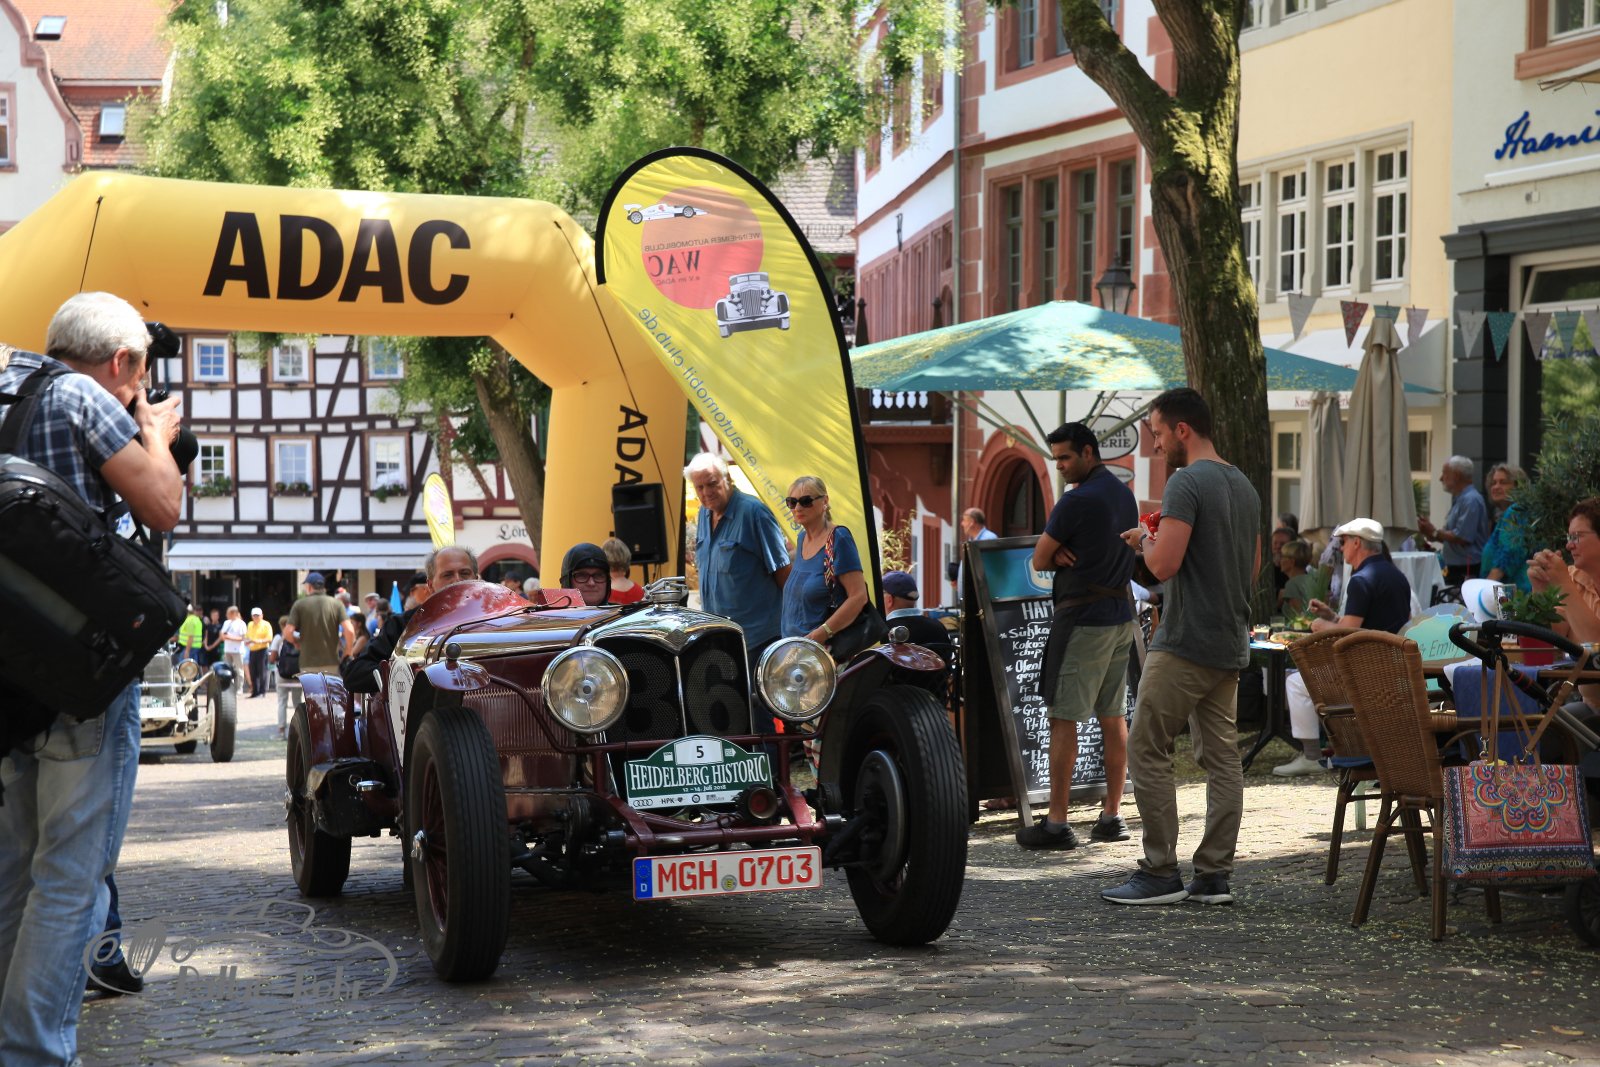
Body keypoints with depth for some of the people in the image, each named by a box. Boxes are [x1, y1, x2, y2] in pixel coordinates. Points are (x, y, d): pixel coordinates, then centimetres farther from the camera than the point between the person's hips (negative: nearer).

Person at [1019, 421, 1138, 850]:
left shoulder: (1076, 500, -15)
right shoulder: (1125, 494, 13)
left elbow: (1039, 561, -9)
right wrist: (1065, 554, 2)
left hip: (1083, 619, -9)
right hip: (1121, 614, 9)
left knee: (1064, 719, -6)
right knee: (1113, 717, 10)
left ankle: (1056, 823, -6)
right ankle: (1112, 816, 13)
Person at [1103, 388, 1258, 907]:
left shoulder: (1186, 483, -14)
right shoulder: (1245, 486, 14)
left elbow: (1164, 565, -22)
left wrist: (1145, 540, 0)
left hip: (1186, 644, -9)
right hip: (1231, 645, 9)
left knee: (1147, 750, -3)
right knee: (1222, 757, 8)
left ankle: (1160, 874, -3)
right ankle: (1214, 876, 9)